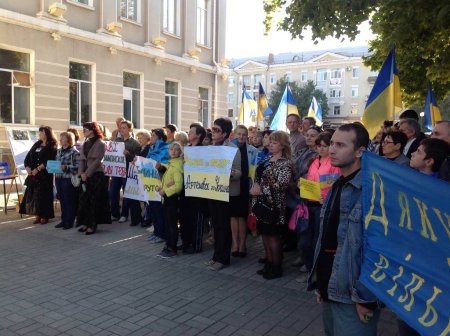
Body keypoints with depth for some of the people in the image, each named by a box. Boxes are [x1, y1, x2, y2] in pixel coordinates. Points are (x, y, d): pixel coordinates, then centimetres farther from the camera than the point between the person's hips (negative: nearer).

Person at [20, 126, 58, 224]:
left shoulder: (52, 146, -3)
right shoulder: (36, 145, 16)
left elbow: (49, 161, -14)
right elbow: (28, 158, 13)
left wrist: (38, 169, -19)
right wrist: (28, 168, -3)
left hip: (45, 175, -6)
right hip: (33, 174, 6)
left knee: (43, 194, -4)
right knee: (32, 194, 3)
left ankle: (44, 216, 5)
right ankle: (38, 215, 10)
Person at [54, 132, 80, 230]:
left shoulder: (74, 152, -9)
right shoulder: (59, 151, 14)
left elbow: (78, 166, -14)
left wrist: (66, 167, -23)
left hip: (69, 179, -7)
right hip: (58, 178, 7)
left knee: (69, 201, 2)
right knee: (62, 200, 14)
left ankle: (69, 222, 12)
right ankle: (63, 220, 24)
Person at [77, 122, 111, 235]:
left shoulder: (100, 143, -6)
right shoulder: (85, 144, 15)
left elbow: (97, 160, -13)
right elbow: (82, 159, 11)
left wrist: (87, 173, -15)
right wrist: (81, 173, -4)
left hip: (96, 175, -7)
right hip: (85, 175, 7)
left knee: (94, 200, -3)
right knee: (84, 199, 8)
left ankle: (93, 225, 3)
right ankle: (85, 222, 17)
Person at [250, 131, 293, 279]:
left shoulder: (285, 163, -10)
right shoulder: (266, 160, 14)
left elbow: (282, 184, -21)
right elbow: (258, 177, 18)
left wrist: (261, 189, -17)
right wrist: (255, 186, -4)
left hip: (274, 203, -7)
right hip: (261, 202, 8)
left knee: (273, 235, 0)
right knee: (264, 233, 13)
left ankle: (277, 267, 14)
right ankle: (269, 263, 26)